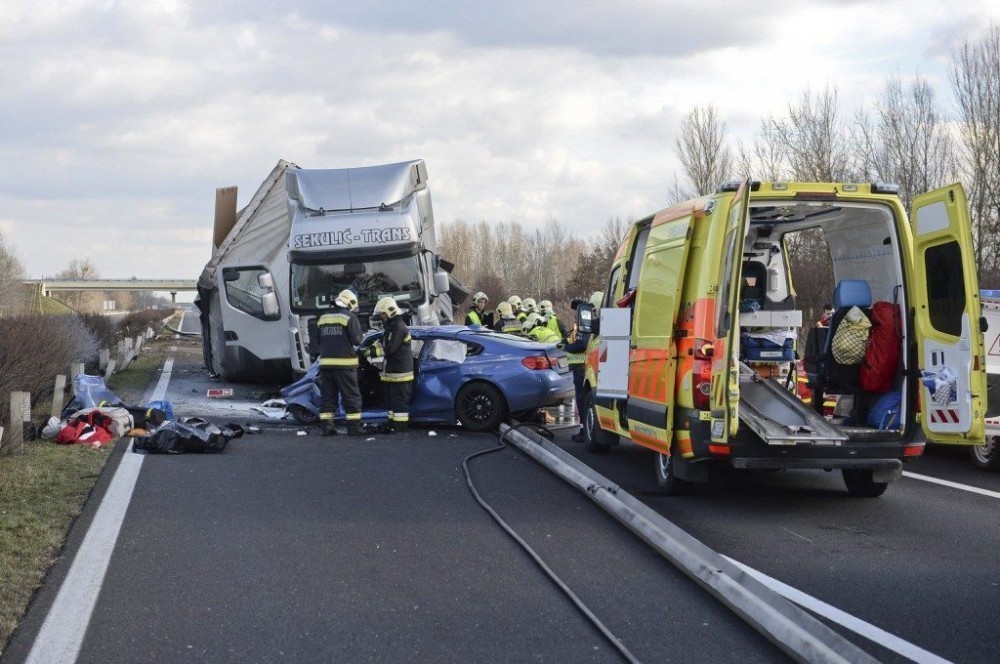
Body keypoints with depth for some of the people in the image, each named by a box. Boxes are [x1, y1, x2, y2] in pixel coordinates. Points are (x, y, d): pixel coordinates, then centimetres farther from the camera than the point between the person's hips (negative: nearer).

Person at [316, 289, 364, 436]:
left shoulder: (323, 318, 11)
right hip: (344, 363, -5)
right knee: (352, 396, 1)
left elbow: (318, 340, 17)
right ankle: (354, 427, -2)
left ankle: (327, 427, 6)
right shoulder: (349, 317, -7)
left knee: (327, 396, 9)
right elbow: (356, 339, -10)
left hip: (325, 363, 5)